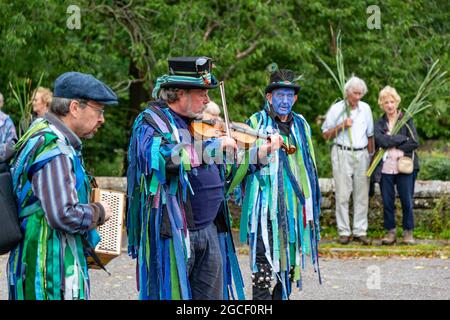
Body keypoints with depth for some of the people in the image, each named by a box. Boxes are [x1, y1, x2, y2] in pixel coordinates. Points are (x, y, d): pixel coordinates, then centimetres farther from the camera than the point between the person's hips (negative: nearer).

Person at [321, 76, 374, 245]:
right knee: (342, 194, -5)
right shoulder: (336, 109, 1)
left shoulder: (365, 108, 10)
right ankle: (344, 231, 0)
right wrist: (341, 125, -10)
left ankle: (360, 231, 5)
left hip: (361, 154, 3)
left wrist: (371, 155, 13)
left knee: (362, 194, 1)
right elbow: (325, 135, 3)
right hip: (342, 154, -3)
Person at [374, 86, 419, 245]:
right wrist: (403, 138, -11)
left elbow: (415, 142, -7)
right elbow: (381, 140, -12)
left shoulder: (406, 120, 5)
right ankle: (390, 232, 15)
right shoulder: (379, 123, 8)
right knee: (387, 202, 4)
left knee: (407, 201, -1)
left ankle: (408, 232, 11)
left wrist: (393, 146, -8)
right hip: (385, 168, 1)